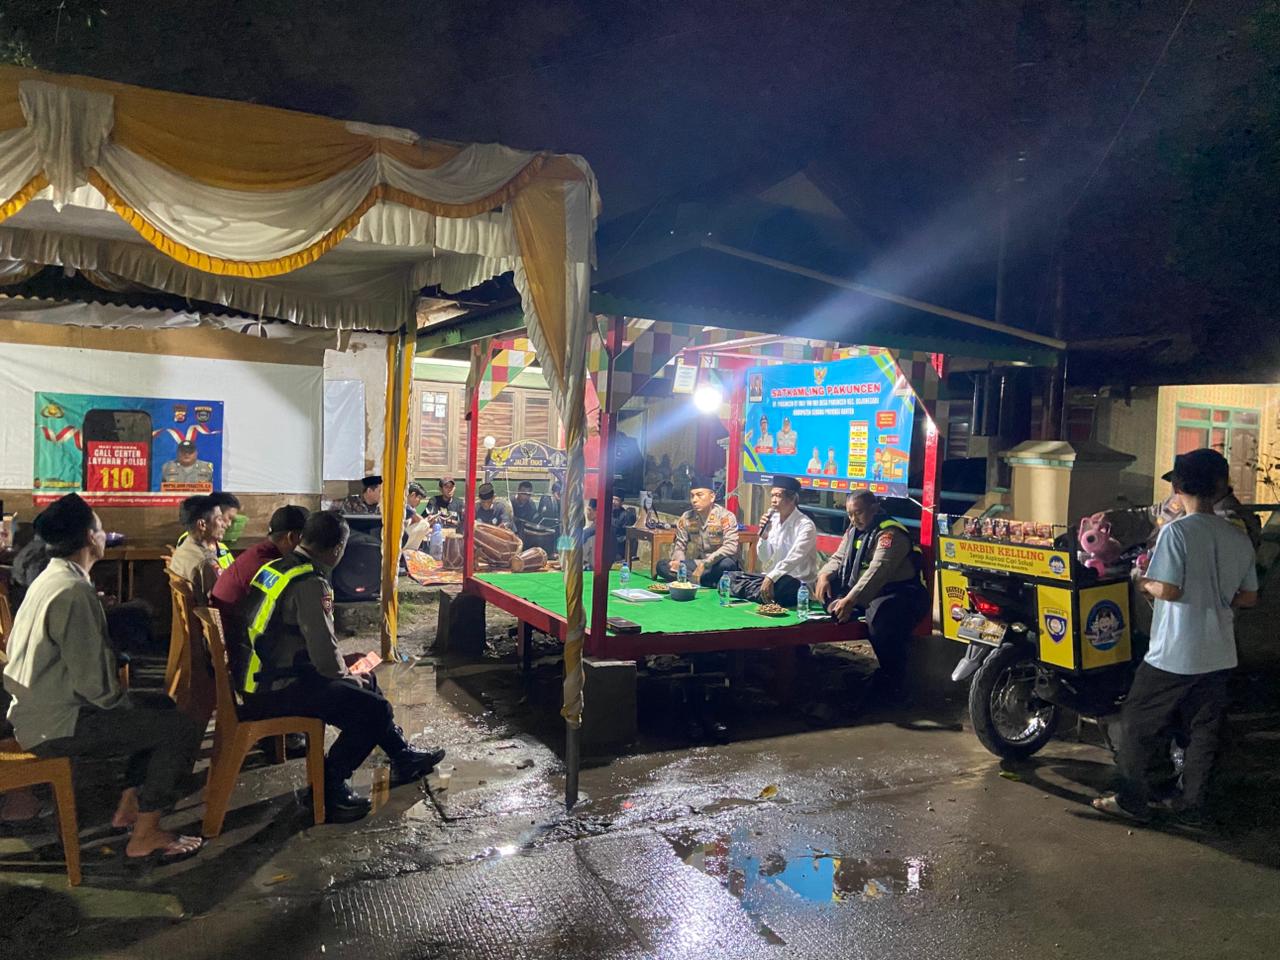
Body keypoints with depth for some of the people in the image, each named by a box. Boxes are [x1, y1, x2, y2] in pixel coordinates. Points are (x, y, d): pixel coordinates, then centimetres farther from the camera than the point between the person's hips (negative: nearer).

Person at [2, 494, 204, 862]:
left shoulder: (51, 578, 9)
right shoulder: (74, 590, -24)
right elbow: (92, 678, -26)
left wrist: (124, 698, 11)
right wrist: (122, 702, -8)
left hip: (42, 708, 10)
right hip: (56, 725, -10)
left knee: (161, 706, 21)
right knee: (181, 728, -12)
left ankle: (129, 806, 23)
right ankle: (145, 835, -2)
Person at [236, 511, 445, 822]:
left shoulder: (276, 567, 7)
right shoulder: (311, 583, -22)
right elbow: (323, 649, -25)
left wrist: (343, 668, 19)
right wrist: (347, 677, -3)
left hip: (257, 678, 10)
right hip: (275, 693, -10)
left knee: (365, 682, 21)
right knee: (375, 709, -13)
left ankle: (403, 757, 30)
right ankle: (328, 786, 1)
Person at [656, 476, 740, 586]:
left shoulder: (726, 517, -13)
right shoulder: (686, 518, 2)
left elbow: (731, 547, -25)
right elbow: (679, 545, 6)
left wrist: (705, 563, -33)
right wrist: (679, 562, -17)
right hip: (696, 565, 5)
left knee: (726, 564, -39)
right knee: (662, 565, -15)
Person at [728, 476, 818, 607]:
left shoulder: (805, 525, -14)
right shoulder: (773, 520, 5)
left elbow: (793, 559, -26)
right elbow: (763, 558, 7)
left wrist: (771, 578, -38)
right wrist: (764, 535, -10)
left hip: (798, 583, -6)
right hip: (774, 577, 6)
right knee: (734, 579, -8)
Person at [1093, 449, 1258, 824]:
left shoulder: (1176, 531, -17)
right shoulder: (1239, 538, 2)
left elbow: (1169, 590, -21)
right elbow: (1249, 597, 8)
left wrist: (1145, 584, -1)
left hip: (1173, 655, -6)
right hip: (1218, 656, 6)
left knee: (1139, 725, 7)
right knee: (1204, 732, 16)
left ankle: (1132, 800, 13)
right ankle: (1191, 803, 26)